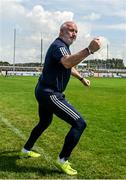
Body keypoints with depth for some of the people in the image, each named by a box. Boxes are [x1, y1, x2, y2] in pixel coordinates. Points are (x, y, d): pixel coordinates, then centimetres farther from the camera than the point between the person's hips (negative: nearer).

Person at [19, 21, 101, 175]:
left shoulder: (62, 46, 17)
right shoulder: (59, 45, -15)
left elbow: (68, 67, 35)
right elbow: (67, 63, -39)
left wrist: (81, 78, 41)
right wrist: (89, 50, -46)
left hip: (43, 92, 11)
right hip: (50, 94, -11)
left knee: (44, 122, 31)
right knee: (79, 123, -12)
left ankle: (26, 150, 46)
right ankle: (62, 161, -1)